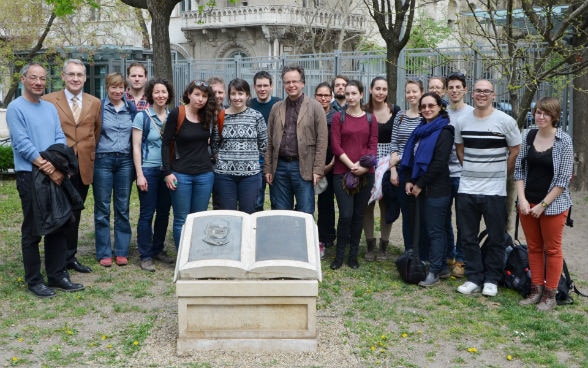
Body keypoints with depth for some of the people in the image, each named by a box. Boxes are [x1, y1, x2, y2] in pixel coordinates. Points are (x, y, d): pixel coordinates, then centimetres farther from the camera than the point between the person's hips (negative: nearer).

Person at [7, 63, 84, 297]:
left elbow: (60, 137, 8)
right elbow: (22, 144, -14)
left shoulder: (50, 108, 14)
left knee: (58, 226, 9)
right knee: (32, 231, 1)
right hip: (30, 175, -6)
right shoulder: (16, 108, -6)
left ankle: (57, 275, 18)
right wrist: (47, 168, -15)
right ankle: (34, 280, 10)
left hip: (55, 175, 7)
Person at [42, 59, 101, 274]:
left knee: (75, 213, 12)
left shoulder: (95, 103, 8)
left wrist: (90, 154, 8)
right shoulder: (49, 101, -3)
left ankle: (70, 257, 22)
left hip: (84, 166, 3)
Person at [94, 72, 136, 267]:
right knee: (102, 208, 2)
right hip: (103, 160, -3)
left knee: (123, 207, 7)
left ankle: (122, 251, 15)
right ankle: (104, 253, 10)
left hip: (125, 161, 3)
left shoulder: (132, 108, 9)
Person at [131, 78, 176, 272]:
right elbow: (136, 147, -5)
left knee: (164, 212, 10)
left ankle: (158, 250, 25)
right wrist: (139, 174, -11)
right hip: (149, 170, -4)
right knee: (147, 214, -1)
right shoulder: (142, 116, -4)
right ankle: (145, 256, 7)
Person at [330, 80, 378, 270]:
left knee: (358, 214, 7)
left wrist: (364, 166, -11)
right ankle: (339, 255, 7)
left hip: (365, 174, 2)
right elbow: (335, 146, -3)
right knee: (346, 214, -8)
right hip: (342, 172, -2)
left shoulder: (370, 118, 9)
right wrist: (352, 165, -13)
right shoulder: (338, 117, 3)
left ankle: (353, 255, 18)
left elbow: (373, 145, 5)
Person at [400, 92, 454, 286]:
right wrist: (409, 181, 2)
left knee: (435, 230, -3)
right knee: (430, 228, 12)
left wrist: (420, 185, -12)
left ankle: (434, 271, 3)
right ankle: (442, 266, 21)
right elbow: (410, 156, 16)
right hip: (421, 189, 8)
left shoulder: (444, 131, -9)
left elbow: (439, 163, -16)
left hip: (436, 189, -8)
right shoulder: (421, 129, 15)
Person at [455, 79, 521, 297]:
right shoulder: (462, 122, 6)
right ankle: (473, 278, 20)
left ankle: (491, 280, 18)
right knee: (468, 237, 9)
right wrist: (471, 170, 11)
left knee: (496, 238, 5)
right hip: (466, 189, 3)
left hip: (495, 190, -3)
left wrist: (500, 173, 3)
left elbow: (515, 151, 2)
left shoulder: (505, 121, -5)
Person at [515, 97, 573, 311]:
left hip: (553, 205, -4)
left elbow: (564, 178, -10)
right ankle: (536, 291, 23)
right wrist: (522, 199, -6)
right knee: (533, 248, 12)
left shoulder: (564, 141, -8)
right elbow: (519, 170, 6)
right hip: (527, 204, 4)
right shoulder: (528, 137, 3)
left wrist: (543, 205, -12)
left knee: (552, 249, 5)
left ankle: (550, 295, 14)